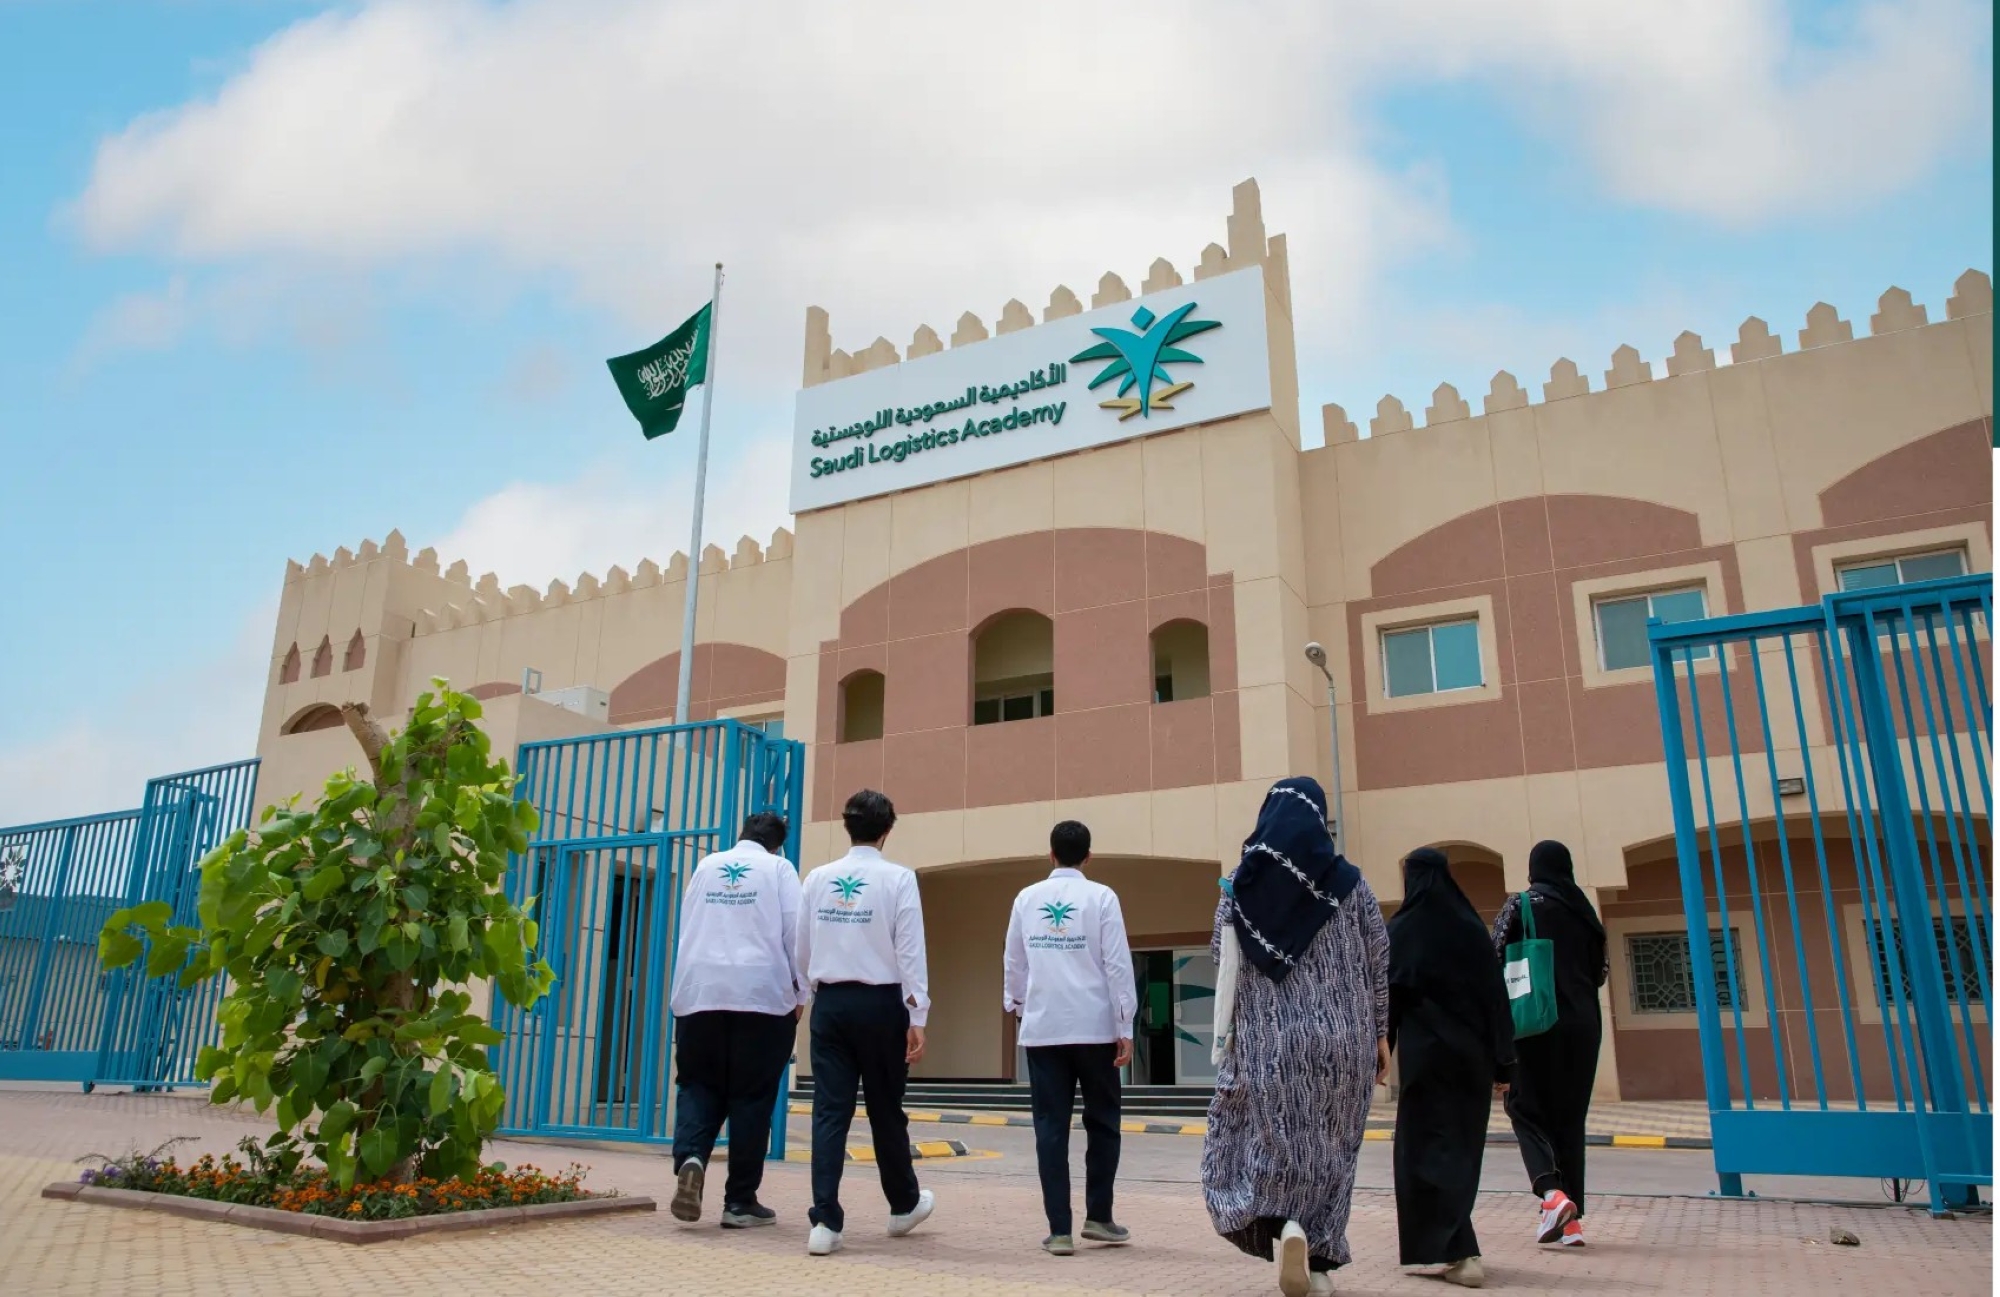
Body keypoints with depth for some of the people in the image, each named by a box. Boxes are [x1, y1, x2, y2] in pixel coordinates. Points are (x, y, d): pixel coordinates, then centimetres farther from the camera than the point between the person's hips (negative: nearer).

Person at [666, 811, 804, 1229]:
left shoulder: (706, 866, 12)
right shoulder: (779, 869, 3)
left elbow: (686, 928, 15)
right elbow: (795, 932, -2)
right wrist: (799, 994, 6)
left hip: (699, 991, 3)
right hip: (762, 994, -2)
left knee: (699, 1086, 10)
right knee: (751, 1097, 4)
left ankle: (690, 1158, -16)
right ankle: (740, 1201, 7)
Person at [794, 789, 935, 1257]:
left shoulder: (818, 878, 4)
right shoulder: (898, 879, -7)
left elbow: (802, 950, 9)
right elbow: (910, 952, -10)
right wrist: (917, 1017, -9)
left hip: (830, 1002, 3)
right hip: (879, 1002, -2)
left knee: (830, 1111, 4)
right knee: (886, 1110, 12)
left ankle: (825, 1222, -1)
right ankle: (904, 1205, 30)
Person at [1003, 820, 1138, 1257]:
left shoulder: (1027, 898, 4)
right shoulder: (1101, 897, -4)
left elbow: (1014, 963, 12)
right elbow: (1118, 965, -7)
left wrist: (1016, 1003, 29)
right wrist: (1125, 1027, -2)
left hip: (1042, 1028, 2)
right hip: (1093, 1027, -2)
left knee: (1051, 1128, 4)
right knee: (1102, 1123, 14)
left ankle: (1059, 1229, 4)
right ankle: (1097, 1216, 17)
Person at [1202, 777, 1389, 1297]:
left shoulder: (1239, 886, -1)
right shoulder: (1348, 883, -2)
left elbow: (1226, 969, 0)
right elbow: (1379, 965, 2)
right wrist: (1380, 1034, 10)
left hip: (1267, 1041, 0)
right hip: (1342, 1039, 1)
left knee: (1264, 1143, 8)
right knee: (1328, 1149, 13)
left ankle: (1283, 1226, -18)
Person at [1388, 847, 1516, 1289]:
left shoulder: (1398, 931, -4)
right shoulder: (1473, 927, 2)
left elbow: (1386, 997, -4)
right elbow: (1496, 996, 1)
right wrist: (1503, 1064, 6)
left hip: (1424, 1053, -3)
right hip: (1472, 1053, 4)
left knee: (1428, 1147, 2)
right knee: (1461, 1146, 16)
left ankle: (1461, 1253, -11)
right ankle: (1436, 1241, 26)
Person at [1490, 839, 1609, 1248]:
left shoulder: (1522, 904, -3)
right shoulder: (1584, 909, 10)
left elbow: (1494, 959, -8)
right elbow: (1600, 971, 14)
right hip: (1583, 1022, 4)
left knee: (1526, 1106, 4)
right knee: (1571, 1114, 10)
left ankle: (1551, 1191, -18)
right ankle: (1572, 1218, 8)